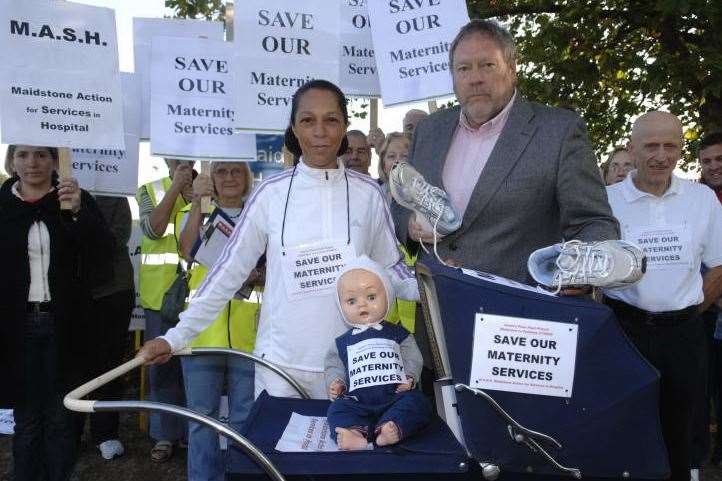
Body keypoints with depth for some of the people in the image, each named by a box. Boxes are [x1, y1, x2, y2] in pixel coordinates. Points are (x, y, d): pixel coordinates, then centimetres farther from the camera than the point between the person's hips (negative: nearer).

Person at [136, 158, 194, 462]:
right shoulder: (151, 191, 8)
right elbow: (153, 229, -10)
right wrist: (175, 187, -13)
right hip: (161, 292, 1)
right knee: (162, 364, 7)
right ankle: (165, 434, 20)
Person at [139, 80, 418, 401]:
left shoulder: (367, 194, -1)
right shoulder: (271, 194, -4)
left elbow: (390, 268, 8)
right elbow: (229, 271, 0)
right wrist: (176, 337, -2)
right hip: (281, 363, 0)